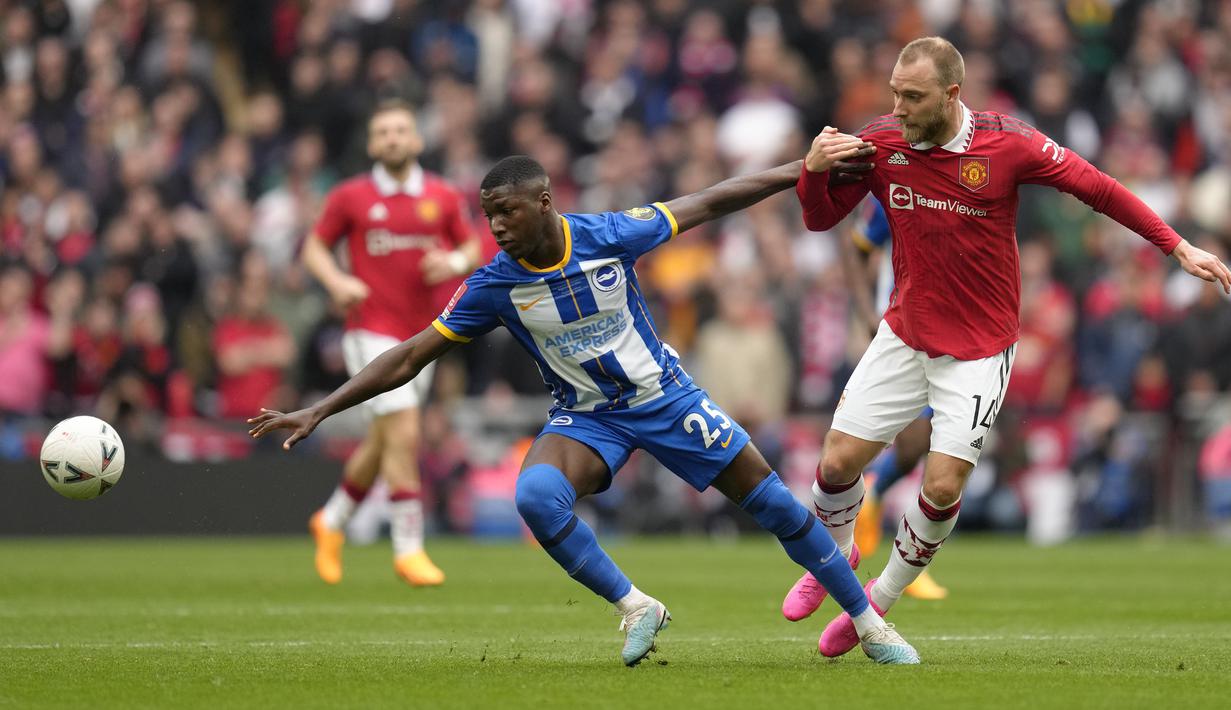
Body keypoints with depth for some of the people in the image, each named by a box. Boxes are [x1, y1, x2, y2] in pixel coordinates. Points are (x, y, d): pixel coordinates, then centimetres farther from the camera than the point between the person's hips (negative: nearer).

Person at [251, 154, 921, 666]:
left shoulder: (609, 235, -18)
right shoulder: (494, 285, -16)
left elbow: (709, 202, -7)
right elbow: (409, 357, -12)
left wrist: (807, 171, -4)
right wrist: (317, 412, -17)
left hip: (664, 394, 0)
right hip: (586, 417, 0)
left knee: (768, 495, -3)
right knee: (536, 496, -30)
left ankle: (867, 623, 13)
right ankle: (636, 608, -13)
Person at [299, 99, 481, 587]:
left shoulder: (443, 197, 6)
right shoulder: (350, 197, -1)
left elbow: (474, 248, 14)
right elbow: (314, 247, 7)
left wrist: (455, 261, -8)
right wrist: (337, 281, -12)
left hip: (421, 333, 4)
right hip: (372, 329, -4)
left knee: (383, 441, 13)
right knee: (403, 435, -15)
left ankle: (332, 521, 36)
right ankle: (408, 548, -8)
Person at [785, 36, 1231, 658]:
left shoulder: (1008, 144, -16)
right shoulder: (879, 143, -8)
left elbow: (1094, 187, -6)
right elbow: (819, 218, 2)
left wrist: (1178, 247, -5)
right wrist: (814, 170, -21)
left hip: (979, 348, -3)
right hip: (904, 335, 3)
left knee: (942, 486, -10)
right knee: (839, 461, -2)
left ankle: (882, 597, 15)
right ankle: (834, 557, 31)